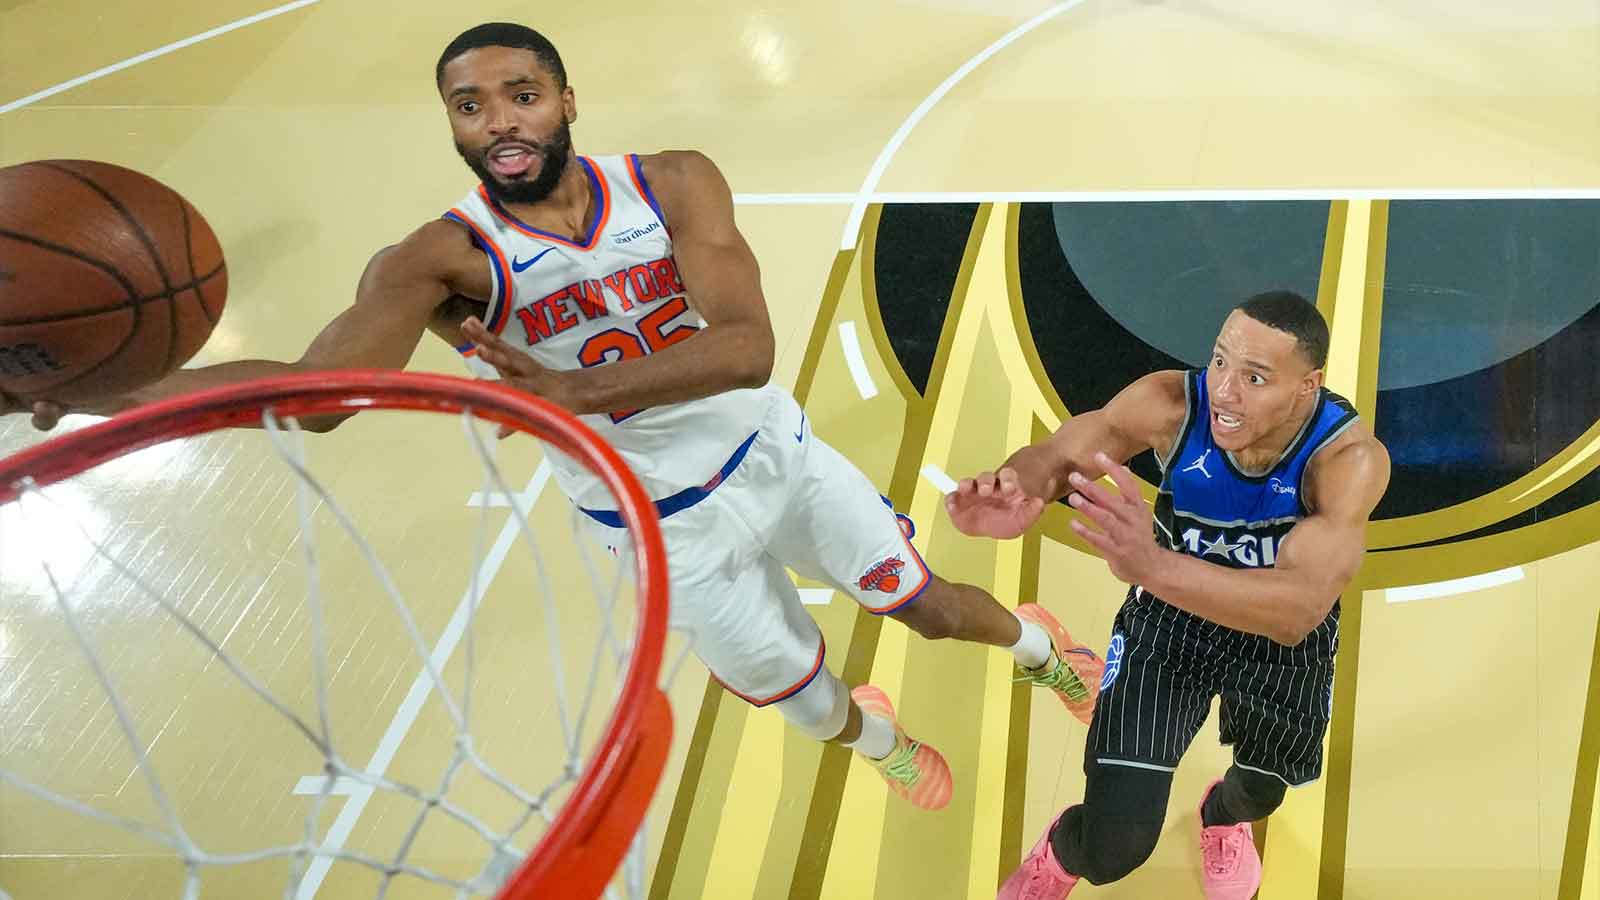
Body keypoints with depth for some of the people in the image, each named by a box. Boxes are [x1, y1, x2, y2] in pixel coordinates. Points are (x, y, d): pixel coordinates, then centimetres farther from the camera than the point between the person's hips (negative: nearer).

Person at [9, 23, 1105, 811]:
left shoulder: (674, 182, -19)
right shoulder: (444, 259, -22)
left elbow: (748, 346, -33)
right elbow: (318, 391, -37)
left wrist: (581, 391, -47)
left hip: (775, 452, 1)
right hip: (670, 526, 0)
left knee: (926, 602, 15)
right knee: (801, 694, 17)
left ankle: (1035, 642, 52)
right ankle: (874, 736, 56)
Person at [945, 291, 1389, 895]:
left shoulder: (1351, 458, -36)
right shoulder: (1172, 403, -31)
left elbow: (1299, 609, -48)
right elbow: (1057, 455, -21)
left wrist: (1152, 565, -66)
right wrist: (1016, 485, -48)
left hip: (1285, 636, 1)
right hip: (1172, 615, -1)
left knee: (1258, 793, 29)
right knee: (1112, 850, -8)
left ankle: (1222, 815, 70)